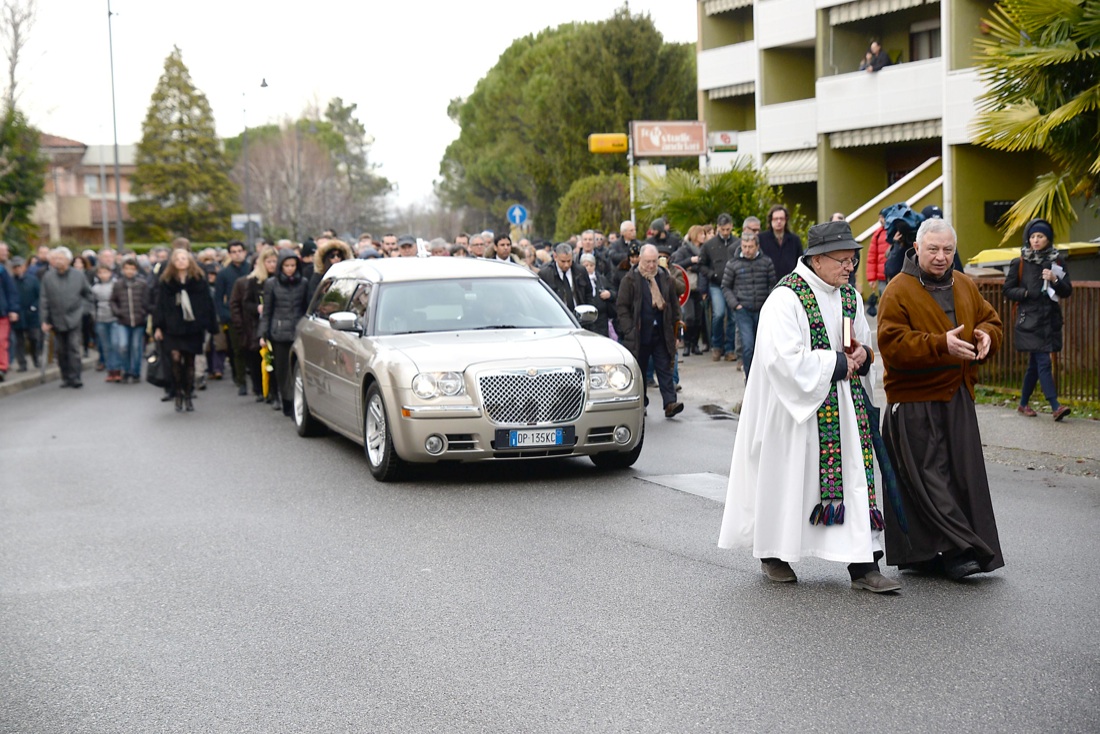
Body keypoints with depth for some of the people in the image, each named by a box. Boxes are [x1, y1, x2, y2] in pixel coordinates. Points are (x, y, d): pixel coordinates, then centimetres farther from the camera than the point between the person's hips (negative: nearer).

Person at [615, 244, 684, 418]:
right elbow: (621, 306, -4)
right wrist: (629, 330, -11)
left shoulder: (665, 278, 9)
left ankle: (670, 403, -9)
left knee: (665, 368, -4)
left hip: (661, 334, 2)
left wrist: (675, 328, 8)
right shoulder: (630, 279, -2)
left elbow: (674, 304, 15)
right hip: (639, 335, -2)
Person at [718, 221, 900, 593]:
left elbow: (864, 343, 22)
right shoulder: (786, 298, -15)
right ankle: (773, 554, 26)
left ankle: (863, 566, -2)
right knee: (787, 479, 5)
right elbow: (787, 359, -23)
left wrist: (861, 354, -3)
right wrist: (839, 362, -16)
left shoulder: (849, 296, 9)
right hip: (796, 404, -6)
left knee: (854, 476, -2)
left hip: (843, 406, 6)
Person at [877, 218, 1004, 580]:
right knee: (927, 477, -8)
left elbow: (991, 320, 22)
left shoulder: (966, 287, 12)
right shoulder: (898, 291, -8)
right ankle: (956, 550, -6)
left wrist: (986, 336, -3)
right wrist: (942, 344, -27)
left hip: (958, 399, 6)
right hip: (914, 403, -6)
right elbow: (893, 344, -17)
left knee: (962, 474, 6)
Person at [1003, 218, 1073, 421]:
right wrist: (1028, 293, -12)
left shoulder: (1057, 261, 8)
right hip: (1030, 320, -4)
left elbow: (1068, 291, 6)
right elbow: (1008, 291, 3)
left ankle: (1024, 403, 24)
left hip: (1050, 320, 4)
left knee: (1035, 364, 11)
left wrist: (1055, 281, -12)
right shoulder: (1020, 263, 1)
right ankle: (1055, 407, -17)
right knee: (1043, 362, -12)